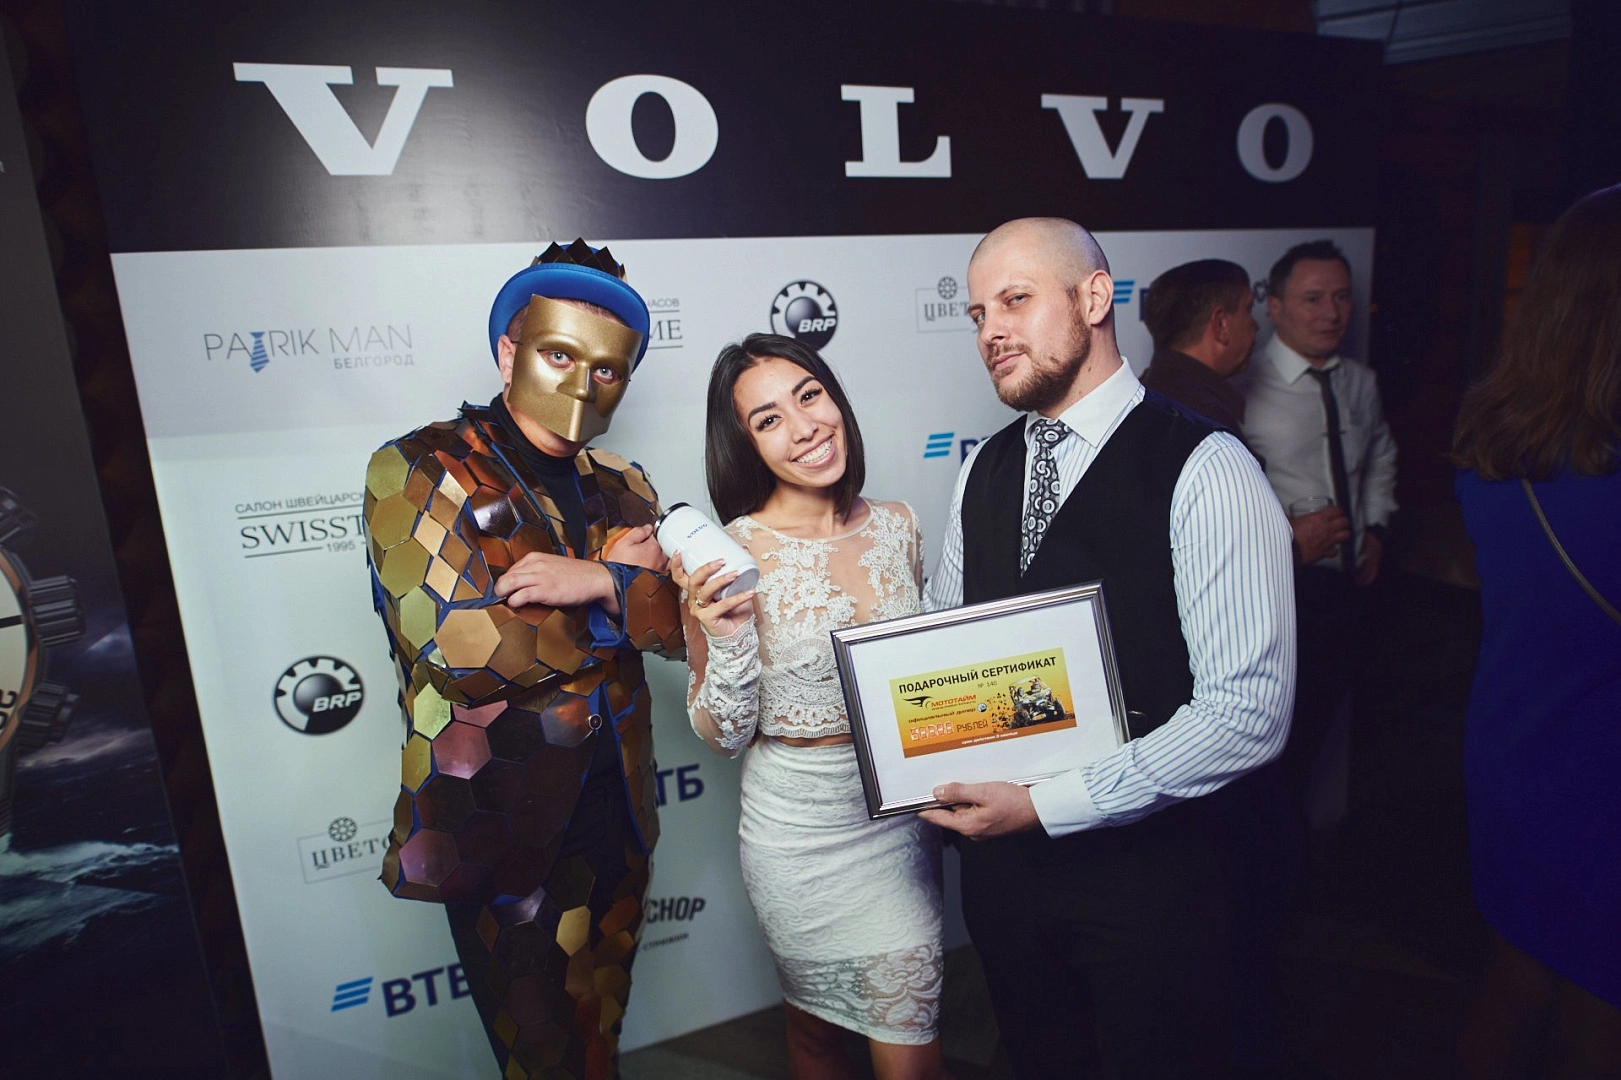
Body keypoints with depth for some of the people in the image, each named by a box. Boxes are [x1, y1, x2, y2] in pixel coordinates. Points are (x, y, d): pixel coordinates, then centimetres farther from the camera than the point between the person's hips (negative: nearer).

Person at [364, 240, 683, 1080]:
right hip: (499, 823, -4)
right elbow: (465, 649, -21)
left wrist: (599, 584, -24)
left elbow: (676, 625, -5)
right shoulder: (416, 470, -10)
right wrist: (618, 584, -13)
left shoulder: (624, 490, 6)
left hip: (615, 813, 5)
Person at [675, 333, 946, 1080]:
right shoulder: (726, 560, -17)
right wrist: (725, 638, -28)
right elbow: (723, 735, -11)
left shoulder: (897, 524, -5)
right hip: (799, 827, -2)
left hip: (900, 815, 3)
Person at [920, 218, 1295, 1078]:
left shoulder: (1203, 471, -17)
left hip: (1145, 867, -5)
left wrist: (1044, 804, -22)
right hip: (1000, 855, 6)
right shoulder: (984, 470, 3)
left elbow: (1248, 714, -21)